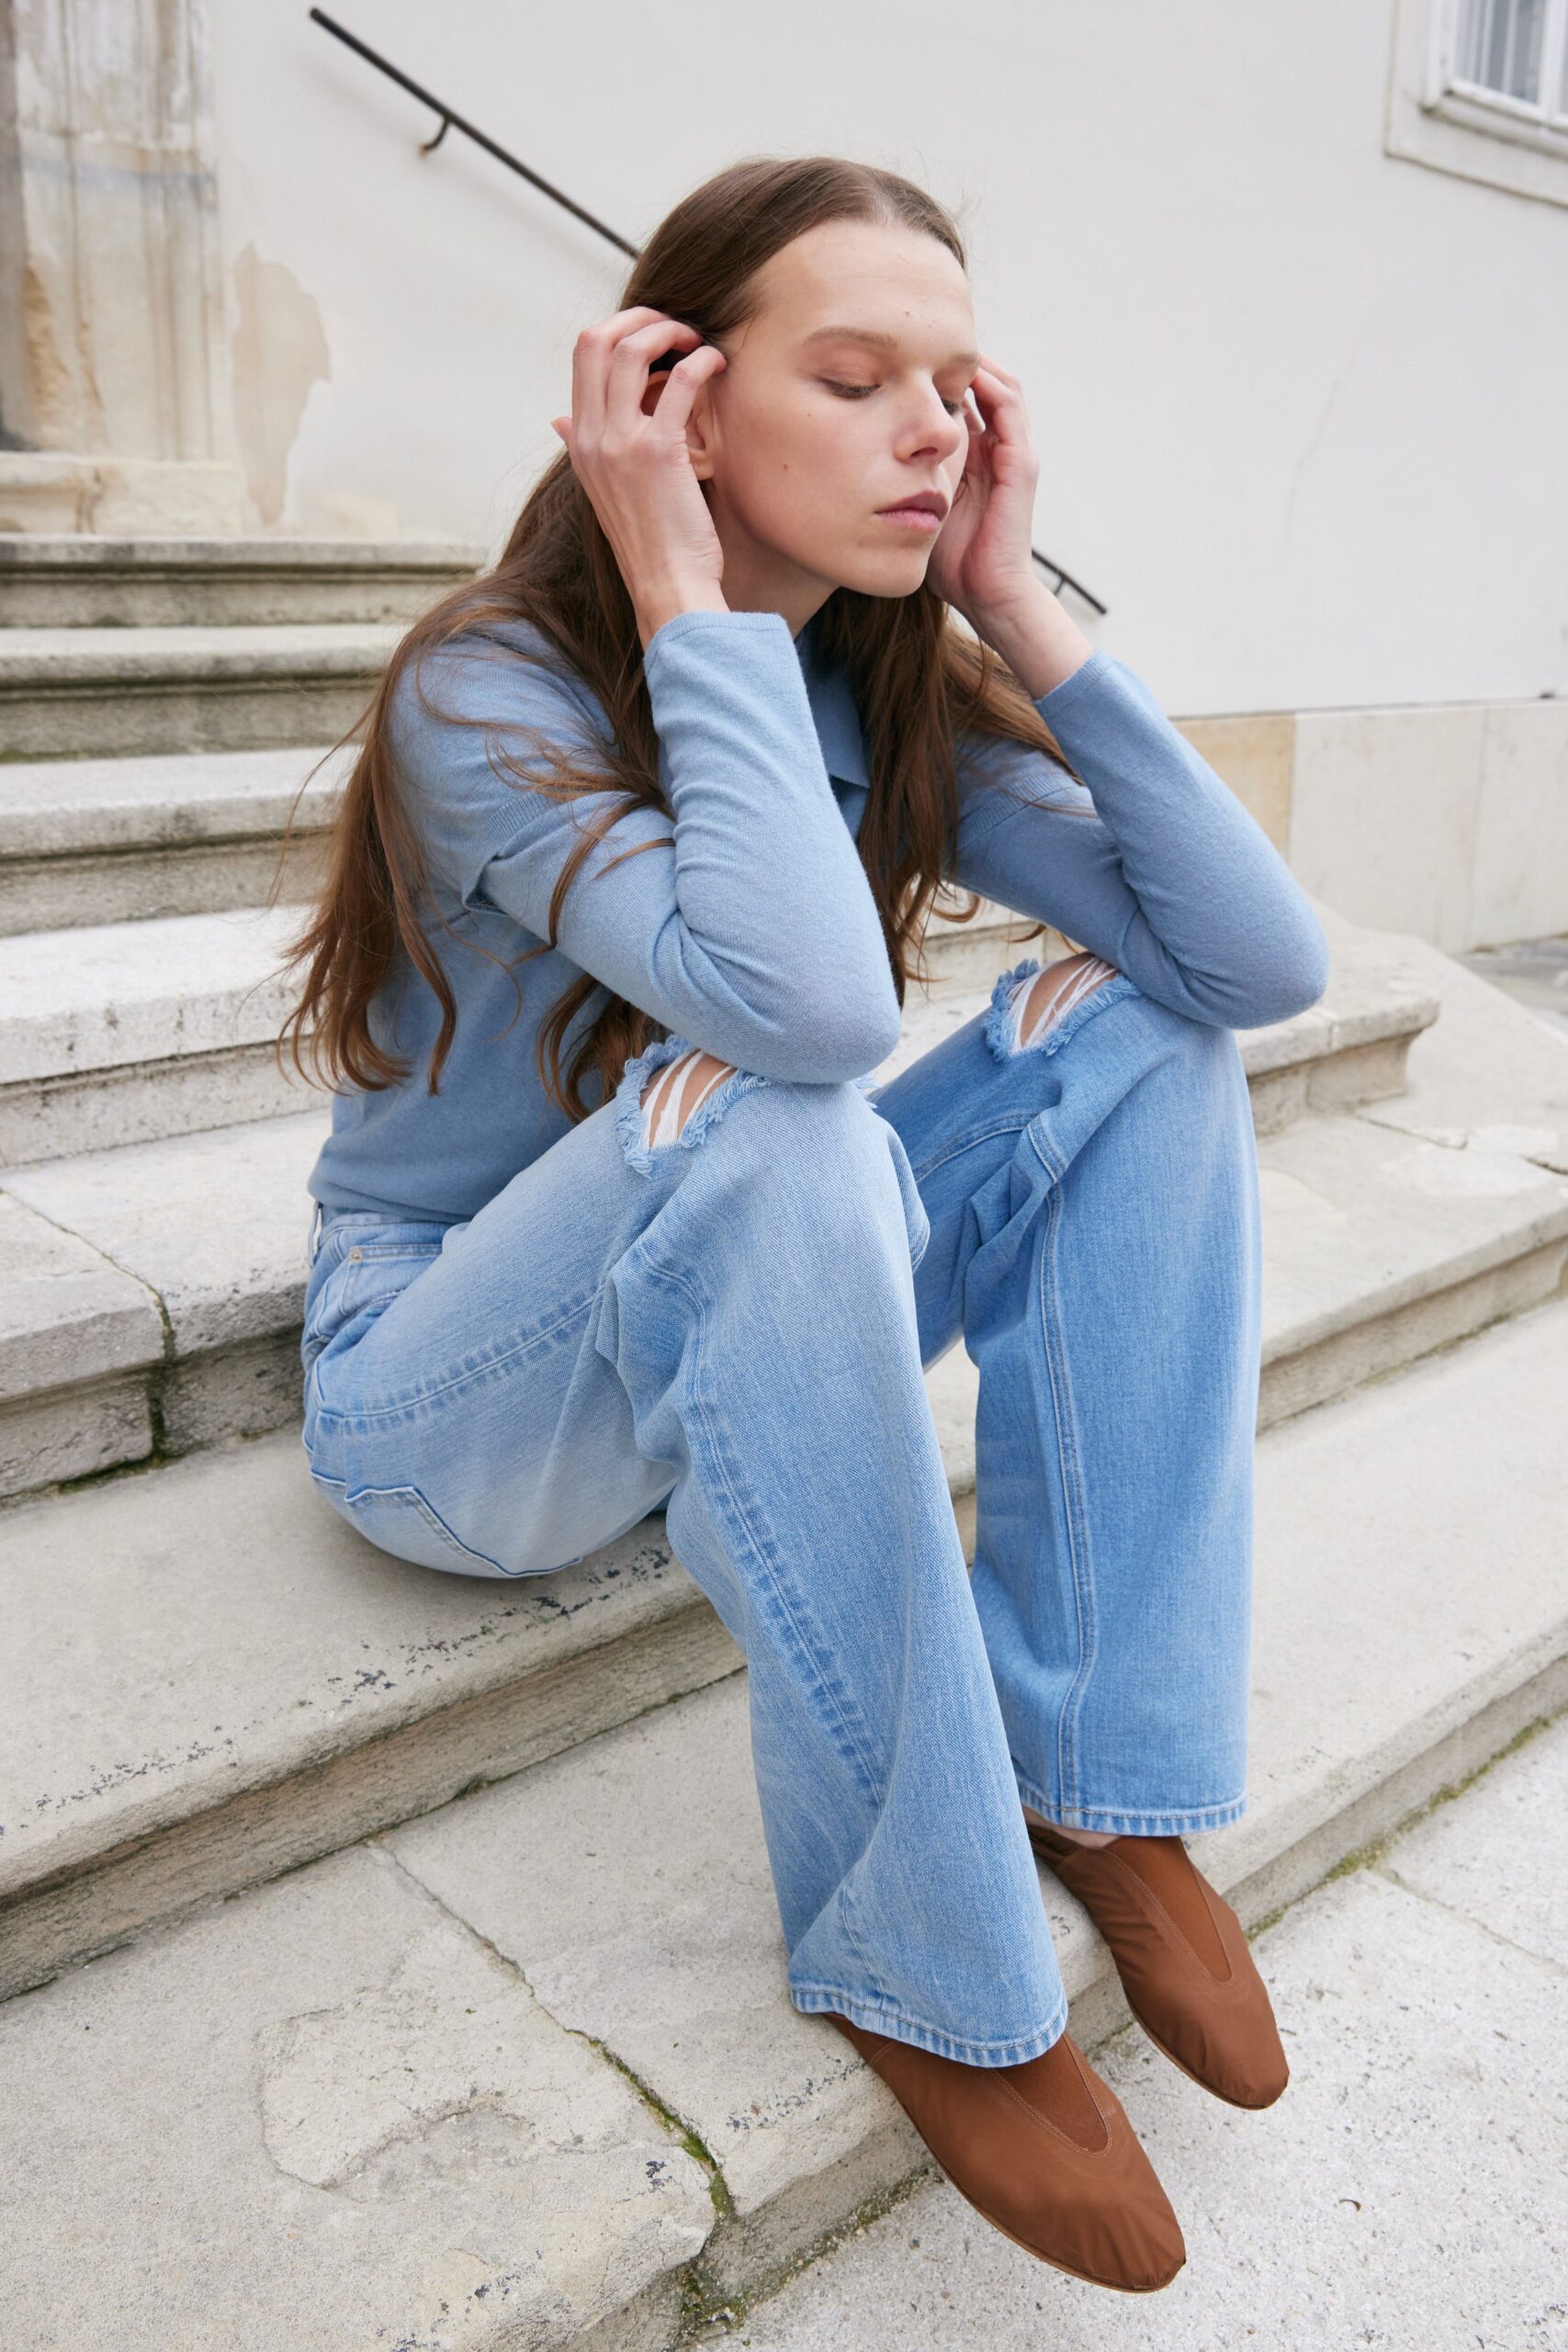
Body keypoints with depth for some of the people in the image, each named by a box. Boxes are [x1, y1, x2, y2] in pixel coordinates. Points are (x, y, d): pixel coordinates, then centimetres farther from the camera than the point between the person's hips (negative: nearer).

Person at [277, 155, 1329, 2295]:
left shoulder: (893, 690, -2)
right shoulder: (489, 691, -20)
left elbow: (1266, 959, -14)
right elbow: (808, 1007, -39)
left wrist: (1018, 604, -14)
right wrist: (692, 603, -27)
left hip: (746, 1344, 6)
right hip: (446, 1396, -5)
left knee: (1138, 1021, -11)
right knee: (761, 1121, -36)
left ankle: (1091, 1768, -10)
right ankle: (923, 1961, -20)